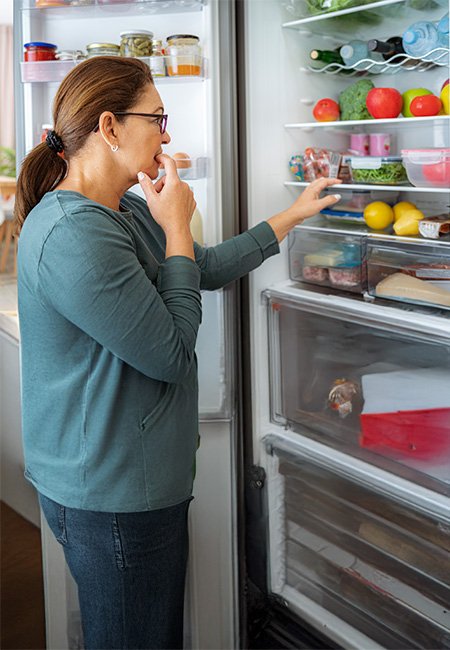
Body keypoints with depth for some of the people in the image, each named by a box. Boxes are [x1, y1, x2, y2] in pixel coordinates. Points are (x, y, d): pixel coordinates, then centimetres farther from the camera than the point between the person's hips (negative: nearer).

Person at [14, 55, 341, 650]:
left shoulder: (127, 214, 8)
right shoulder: (72, 234, -25)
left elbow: (207, 268, 20)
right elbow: (172, 351, -22)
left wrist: (294, 214, 24)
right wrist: (177, 227, -13)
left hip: (142, 478, 10)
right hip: (112, 498, -10)